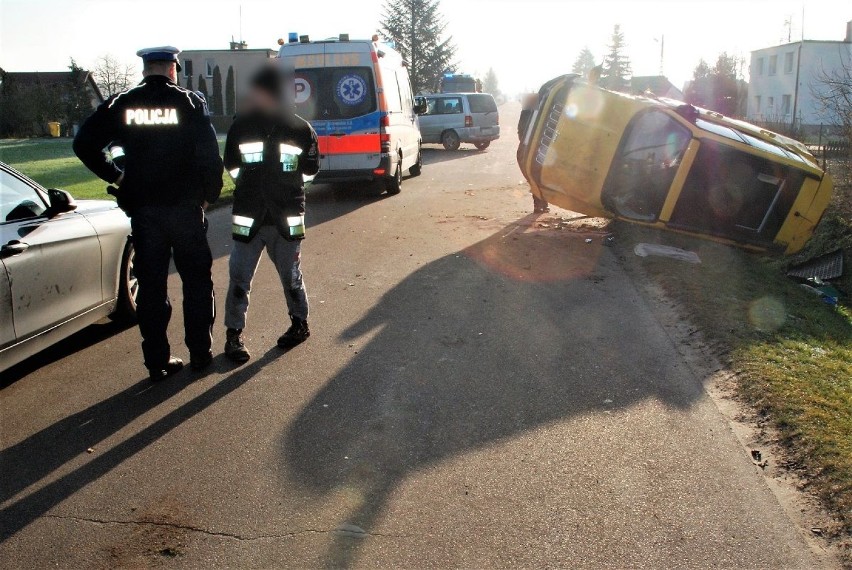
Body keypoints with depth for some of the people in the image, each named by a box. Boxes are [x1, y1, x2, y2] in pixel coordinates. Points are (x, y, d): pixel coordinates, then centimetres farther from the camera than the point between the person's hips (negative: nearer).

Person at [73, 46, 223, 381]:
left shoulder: (121, 104, 2)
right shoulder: (189, 102, -5)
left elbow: (84, 144, 0)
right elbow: (210, 154, -11)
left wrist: (114, 176, 9)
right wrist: (210, 194, 1)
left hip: (142, 209, 2)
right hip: (185, 206, -2)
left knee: (151, 286, 9)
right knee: (196, 281, 12)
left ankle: (157, 361, 13)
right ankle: (200, 353, 16)